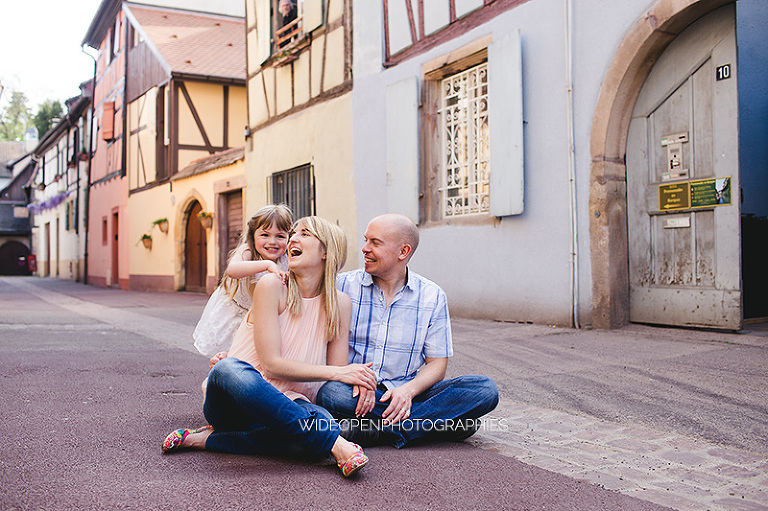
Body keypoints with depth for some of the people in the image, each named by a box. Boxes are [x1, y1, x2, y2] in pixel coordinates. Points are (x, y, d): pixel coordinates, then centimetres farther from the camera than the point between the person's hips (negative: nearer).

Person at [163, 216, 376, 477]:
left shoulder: (340, 304, 4)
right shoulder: (272, 285, -7)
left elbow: (338, 372, 6)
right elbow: (271, 363, -13)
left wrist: (359, 379, -16)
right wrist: (335, 372, -18)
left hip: (283, 404, 3)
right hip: (231, 404, -2)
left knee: (323, 421, -33)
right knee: (229, 369, -39)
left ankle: (210, 438, -17)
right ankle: (335, 444, -36)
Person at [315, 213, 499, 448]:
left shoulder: (432, 296, 4)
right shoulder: (344, 285, 2)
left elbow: (437, 364, 4)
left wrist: (408, 390, -17)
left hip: (407, 393, 2)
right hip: (358, 393, -2)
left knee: (485, 388, -20)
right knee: (330, 393, -36)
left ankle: (382, 430, -27)